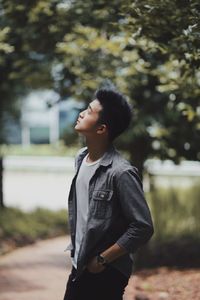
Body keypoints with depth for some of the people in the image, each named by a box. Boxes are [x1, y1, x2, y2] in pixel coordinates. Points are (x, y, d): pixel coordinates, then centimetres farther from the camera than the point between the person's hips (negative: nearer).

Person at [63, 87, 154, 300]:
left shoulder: (120, 172, -21)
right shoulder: (81, 159, 4)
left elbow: (143, 228, -21)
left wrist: (102, 259, -16)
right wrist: (75, 250, 14)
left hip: (106, 273, -8)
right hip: (79, 267, 8)